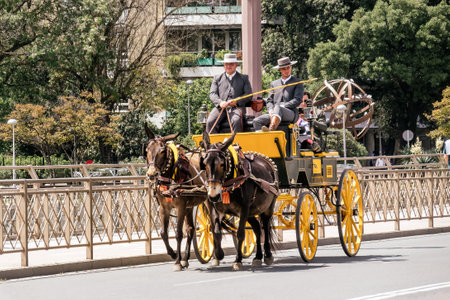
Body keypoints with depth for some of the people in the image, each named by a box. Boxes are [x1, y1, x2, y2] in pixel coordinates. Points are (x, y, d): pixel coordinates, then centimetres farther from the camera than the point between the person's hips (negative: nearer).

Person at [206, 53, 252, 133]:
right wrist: (220, 102, -12)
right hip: (220, 108, 2)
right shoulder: (217, 78, 23)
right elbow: (212, 94, 11)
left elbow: (248, 95, 8)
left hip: (236, 107, -2)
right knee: (210, 122, -28)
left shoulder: (244, 78, 19)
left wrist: (236, 101, -11)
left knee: (236, 121, -36)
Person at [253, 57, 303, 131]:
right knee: (257, 121, -22)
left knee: (278, 108, -39)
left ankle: (270, 130, -62)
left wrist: (282, 106, -14)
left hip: (291, 114, -5)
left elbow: (297, 100, 0)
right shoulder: (274, 83, 26)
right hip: (274, 115, 5)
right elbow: (269, 101, 20)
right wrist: (270, 110, -5)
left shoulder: (297, 83, 13)